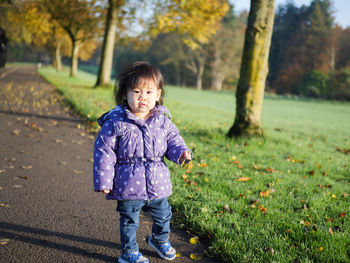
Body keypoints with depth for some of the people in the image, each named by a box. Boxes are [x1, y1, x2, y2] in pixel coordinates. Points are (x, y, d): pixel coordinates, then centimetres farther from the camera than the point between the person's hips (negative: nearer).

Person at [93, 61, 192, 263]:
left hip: (158, 183, 4)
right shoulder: (116, 123, -14)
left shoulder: (163, 121, -2)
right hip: (129, 185, -4)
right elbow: (104, 152, -10)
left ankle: (161, 240, 51)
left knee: (163, 215, 22)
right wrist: (103, 181, -10)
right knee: (129, 220, 12)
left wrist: (181, 152, -15)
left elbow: (173, 140, 8)